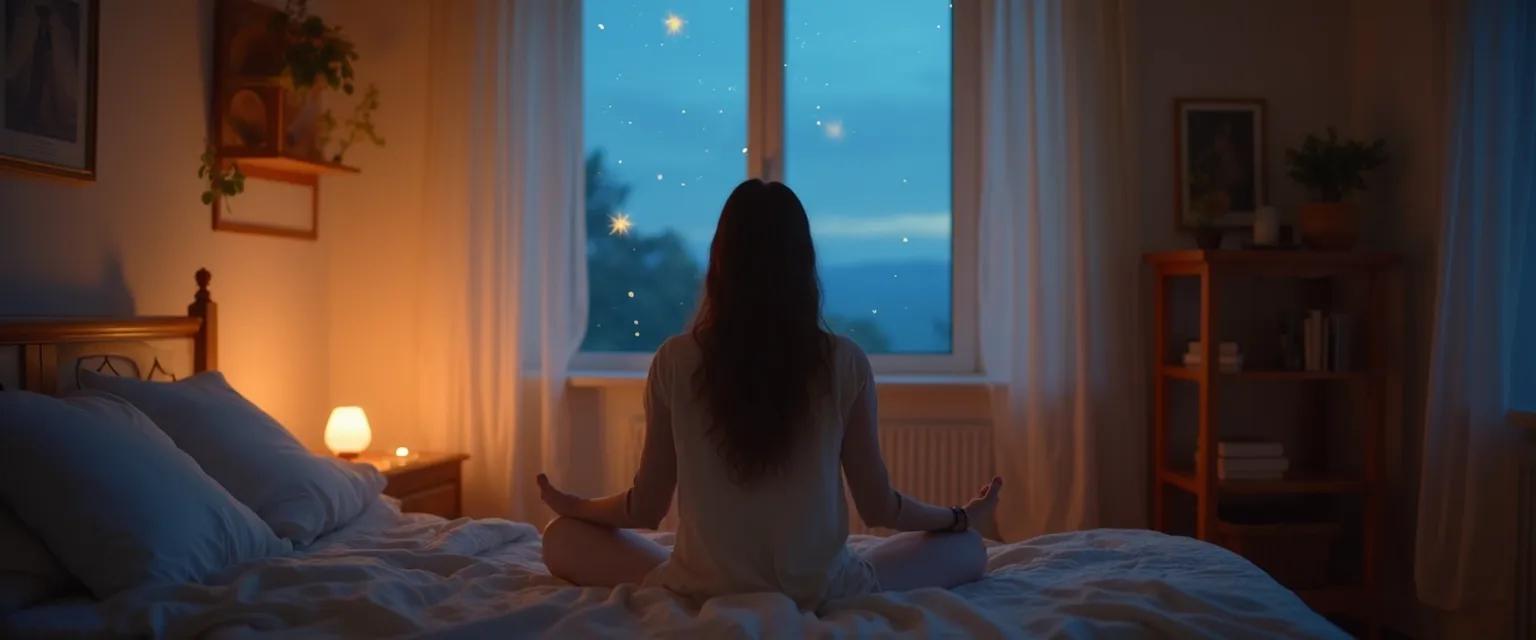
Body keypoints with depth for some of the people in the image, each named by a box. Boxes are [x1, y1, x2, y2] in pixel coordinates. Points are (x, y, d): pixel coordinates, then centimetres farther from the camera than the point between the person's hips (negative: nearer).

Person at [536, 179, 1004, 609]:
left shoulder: (675, 361, -11)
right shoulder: (845, 363, -12)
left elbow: (647, 508, -2)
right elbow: (878, 507, -4)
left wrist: (572, 505, 20)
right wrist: (964, 517, 16)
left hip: (703, 591, 0)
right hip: (820, 593, 0)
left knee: (562, 538, 22)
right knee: (968, 547, 21)